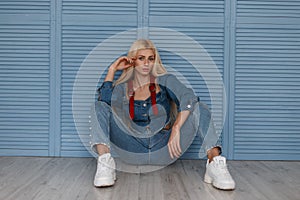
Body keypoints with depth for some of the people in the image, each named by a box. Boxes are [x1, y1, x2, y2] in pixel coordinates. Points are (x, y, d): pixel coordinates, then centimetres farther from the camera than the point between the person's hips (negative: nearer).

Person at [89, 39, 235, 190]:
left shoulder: (165, 81, 7)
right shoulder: (122, 88, 11)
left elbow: (188, 98, -12)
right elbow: (105, 99, -12)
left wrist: (176, 129, -26)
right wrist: (112, 70, 0)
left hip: (164, 149, 0)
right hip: (134, 150, 1)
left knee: (198, 108, -17)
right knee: (99, 107, -13)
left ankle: (214, 161, -35)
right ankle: (105, 161, -34)